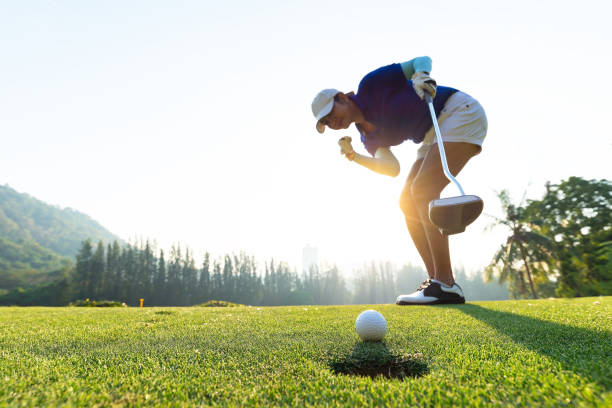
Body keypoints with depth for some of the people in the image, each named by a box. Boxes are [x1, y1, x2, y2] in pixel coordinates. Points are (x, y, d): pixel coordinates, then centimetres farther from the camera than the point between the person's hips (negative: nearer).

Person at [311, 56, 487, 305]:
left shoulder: (371, 84, -11)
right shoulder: (368, 136, 7)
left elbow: (423, 59, -6)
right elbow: (392, 169, 2)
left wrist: (421, 76, -28)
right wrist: (353, 156, -6)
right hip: (434, 135, 9)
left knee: (422, 191, -21)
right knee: (408, 202, 1)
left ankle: (446, 285, -20)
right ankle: (436, 280, 2)